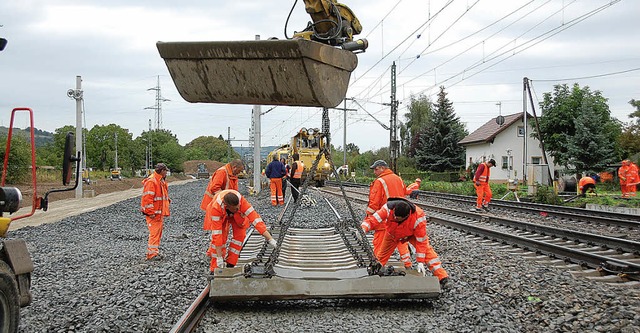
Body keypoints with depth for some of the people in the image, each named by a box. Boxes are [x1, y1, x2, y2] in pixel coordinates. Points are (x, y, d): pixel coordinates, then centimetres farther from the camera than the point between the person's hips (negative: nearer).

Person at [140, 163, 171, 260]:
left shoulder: (161, 181, 17)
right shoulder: (151, 181, -16)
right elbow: (147, 198, -21)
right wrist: (151, 212, -22)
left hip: (160, 212, 10)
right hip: (153, 213, -10)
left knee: (158, 232, 13)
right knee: (154, 232, -11)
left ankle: (155, 251, 20)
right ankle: (152, 254, -9)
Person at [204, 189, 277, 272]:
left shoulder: (241, 201, -42)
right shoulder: (216, 208, -43)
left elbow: (255, 218, -44)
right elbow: (217, 233, -41)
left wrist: (270, 239, -49)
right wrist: (219, 257, -40)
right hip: (220, 213, -2)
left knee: (240, 234, -13)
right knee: (220, 237, -17)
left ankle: (230, 265, 1)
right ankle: (214, 269, -7)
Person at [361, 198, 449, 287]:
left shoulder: (418, 218, -41)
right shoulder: (388, 208, -40)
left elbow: (421, 241, -34)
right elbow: (373, 219, -37)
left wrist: (420, 262, -33)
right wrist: (363, 228, -58)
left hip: (412, 234, -2)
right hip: (392, 233, 2)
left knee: (426, 249, -19)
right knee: (382, 254, 5)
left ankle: (441, 276, -18)